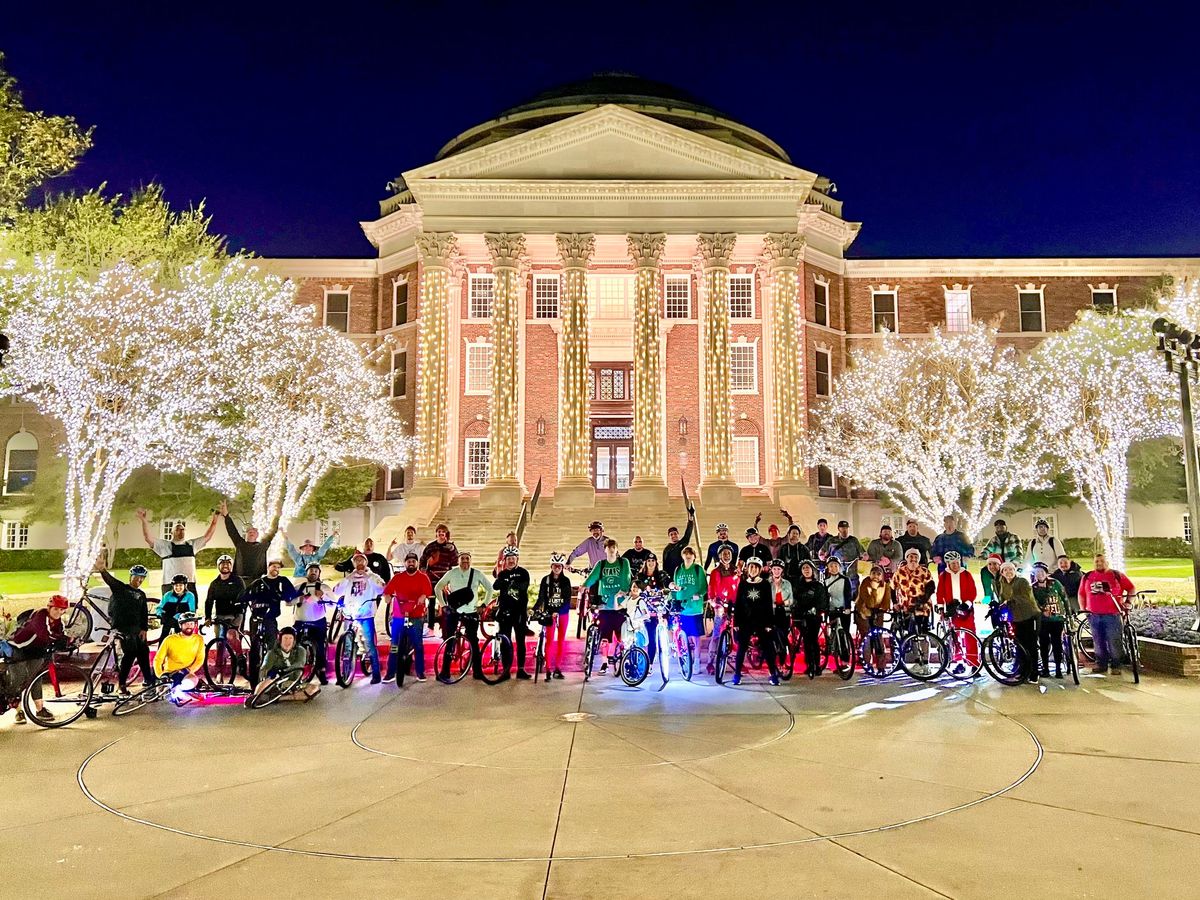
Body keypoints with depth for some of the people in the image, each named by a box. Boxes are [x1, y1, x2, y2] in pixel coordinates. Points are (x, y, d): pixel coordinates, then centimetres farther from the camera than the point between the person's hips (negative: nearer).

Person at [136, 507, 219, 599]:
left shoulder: (191, 544, 18)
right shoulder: (165, 545, 6)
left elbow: (207, 537, 19)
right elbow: (148, 539, -3)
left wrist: (214, 522, 8)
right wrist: (145, 522, -14)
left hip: (190, 585, 4)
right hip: (170, 585, -4)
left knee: (192, 606, 3)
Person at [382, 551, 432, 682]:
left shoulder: (423, 577, 5)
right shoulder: (397, 577, 9)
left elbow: (427, 591, -8)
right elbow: (387, 590, 0)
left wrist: (422, 597, -28)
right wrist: (387, 596, -21)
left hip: (417, 616, -1)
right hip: (398, 616, 1)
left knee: (418, 644, 3)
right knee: (394, 645, 3)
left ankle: (420, 672, 11)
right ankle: (391, 672, 9)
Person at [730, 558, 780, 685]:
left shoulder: (765, 585, 2)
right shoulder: (742, 584, 4)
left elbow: (769, 605, 1)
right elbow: (737, 604, 3)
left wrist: (769, 624, -5)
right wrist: (736, 622, -2)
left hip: (761, 622, 0)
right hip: (745, 621, 1)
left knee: (767, 648, 1)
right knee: (741, 648, 3)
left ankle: (773, 674, 10)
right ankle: (737, 674, 12)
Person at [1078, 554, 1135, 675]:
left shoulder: (1117, 575, 2)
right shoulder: (1087, 577, 11)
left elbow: (1131, 588, 8)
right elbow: (1081, 594, 17)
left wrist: (1127, 602, -1)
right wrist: (1083, 609, 10)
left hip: (1112, 615, -3)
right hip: (1094, 616, 3)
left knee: (1114, 642, -3)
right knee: (1098, 642, 8)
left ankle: (1115, 666, 7)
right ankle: (1101, 664, 17)